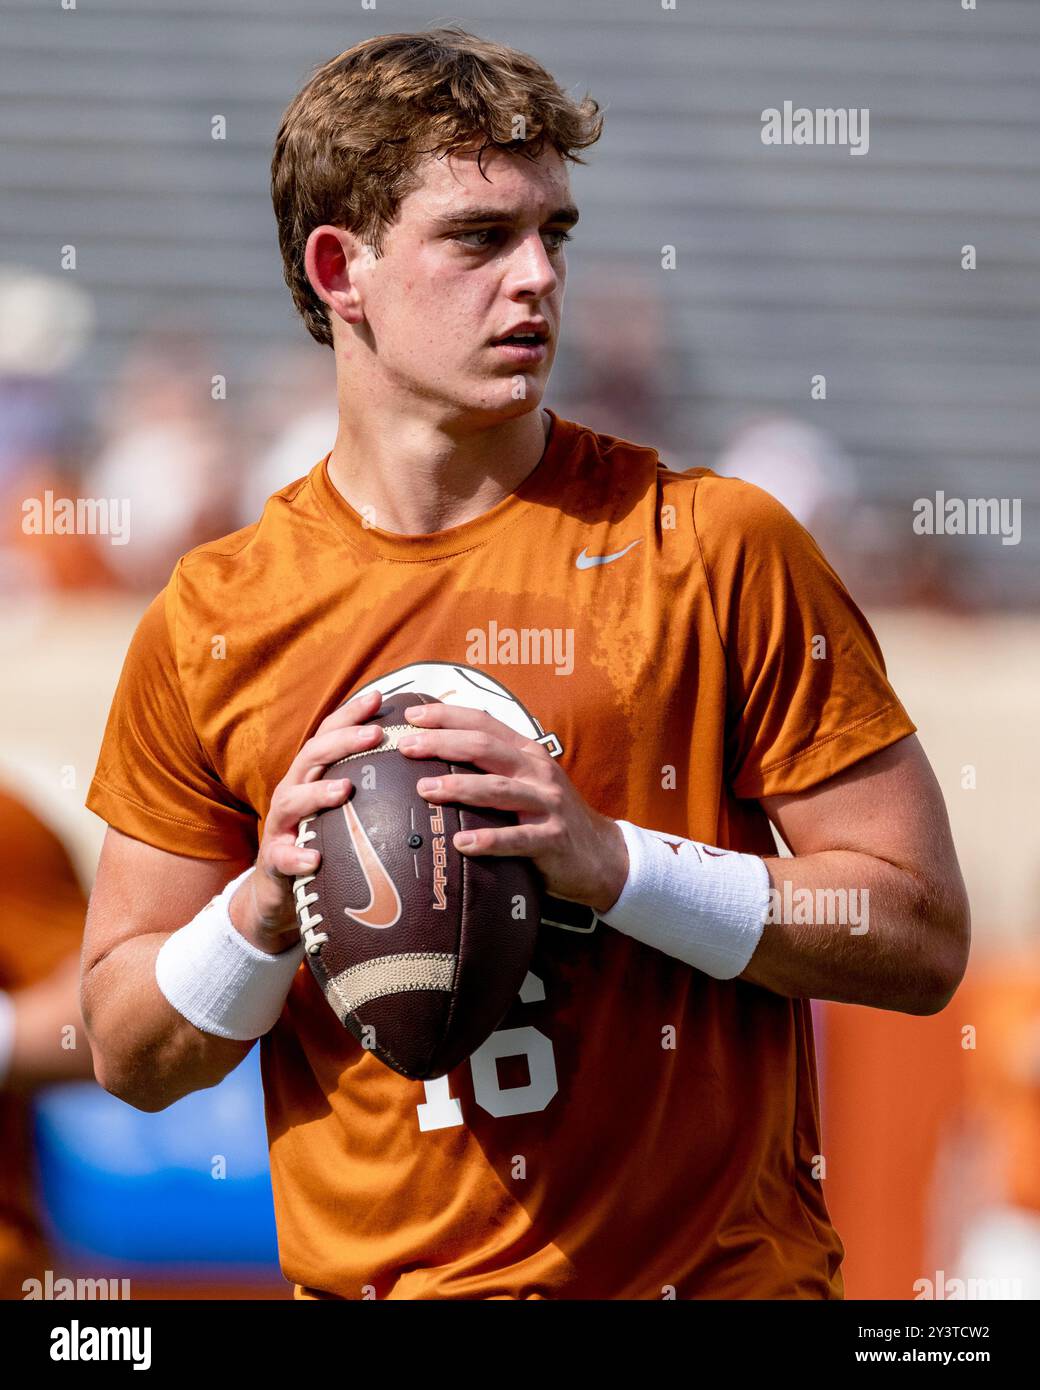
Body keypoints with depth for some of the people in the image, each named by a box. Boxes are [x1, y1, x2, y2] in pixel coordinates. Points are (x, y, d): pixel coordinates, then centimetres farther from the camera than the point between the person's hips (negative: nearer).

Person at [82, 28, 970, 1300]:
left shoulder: (719, 550, -5)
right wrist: (264, 909, -12)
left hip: (717, 1269, -2)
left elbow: (921, 941, -7)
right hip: (368, 1273, 2)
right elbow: (130, 1057, 7)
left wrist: (609, 862, -17)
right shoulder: (213, 622, 1)